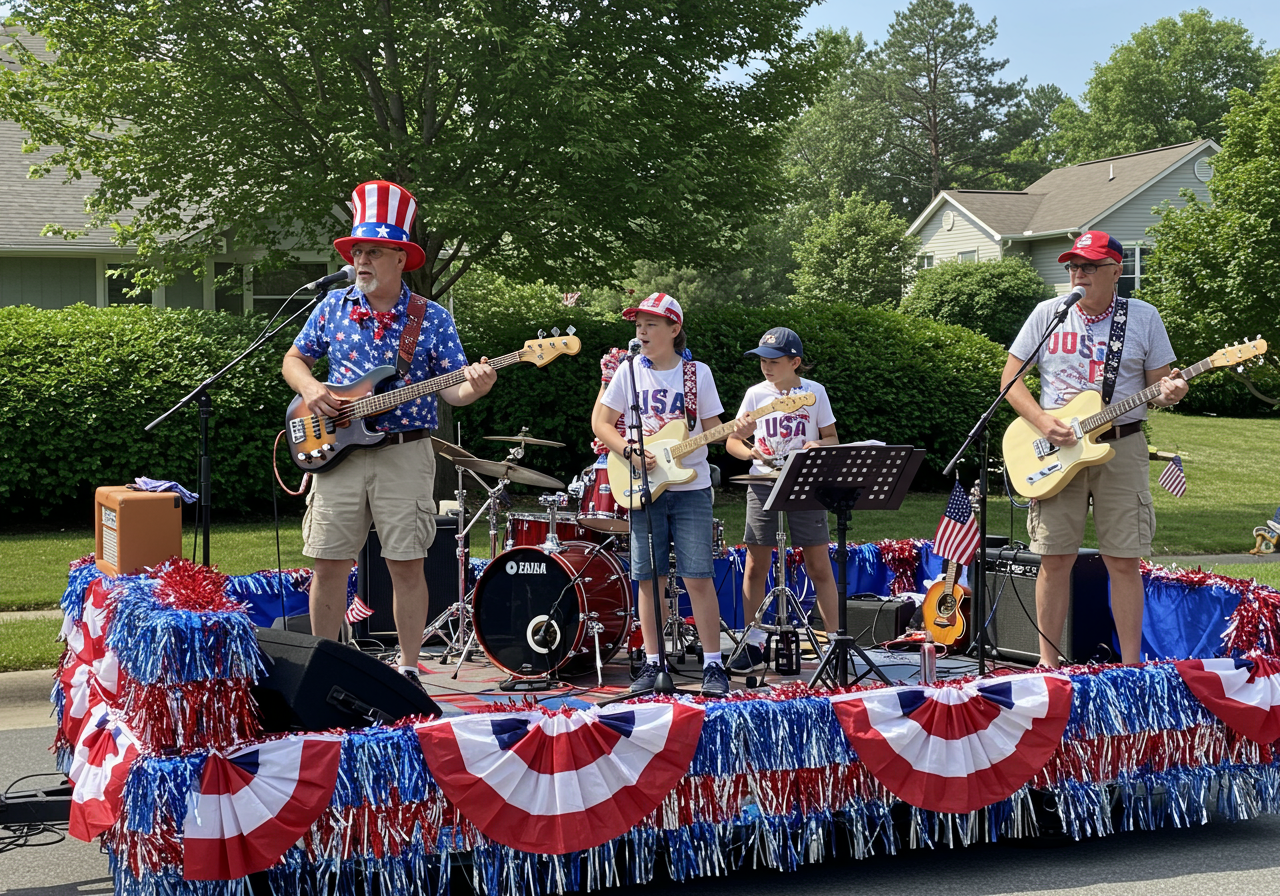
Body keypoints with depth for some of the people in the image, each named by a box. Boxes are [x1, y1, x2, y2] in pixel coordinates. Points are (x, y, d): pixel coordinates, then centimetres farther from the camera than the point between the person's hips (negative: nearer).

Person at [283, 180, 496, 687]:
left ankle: (408, 669, 12)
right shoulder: (333, 308, 8)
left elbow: (452, 388, 0)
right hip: (337, 452, 2)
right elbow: (294, 359, 17)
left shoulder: (431, 319, 1)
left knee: (407, 566, 0)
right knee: (328, 565, 4)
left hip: (405, 455, -2)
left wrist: (473, 388, -23)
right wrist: (310, 389, -4)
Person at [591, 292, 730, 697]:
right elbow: (600, 422, 5)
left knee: (698, 576, -5)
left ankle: (713, 665, 1)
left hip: (691, 486, -1)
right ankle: (653, 664, 11)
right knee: (648, 578, 2)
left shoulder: (698, 373, 4)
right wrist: (629, 451, -11)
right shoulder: (630, 371, 4)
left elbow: (710, 428, 6)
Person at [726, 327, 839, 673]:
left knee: (819, 566, -1)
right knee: (755, 566, 1)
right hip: (763, 485, 1)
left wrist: (818, 447, -14)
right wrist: (751, 452, -14)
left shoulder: (815, 392, 3)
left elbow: (832, 438, 8)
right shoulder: (755, 394, 5)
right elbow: (732, 441, 7)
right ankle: (753, 645, 9)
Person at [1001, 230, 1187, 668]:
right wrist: (1044, 424, -11)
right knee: (1054, 559, 1)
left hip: (1121, 447, -1)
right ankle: (1048, 661, 11)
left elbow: (1157, 384, 8)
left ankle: (1131, 663, 6)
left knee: (1123, 560, -1)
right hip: (1055, 450, 1)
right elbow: (1010, 379, 5)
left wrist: (1168, 393, -17)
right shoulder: (1047, 313, 6)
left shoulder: (1144, 317, 5)